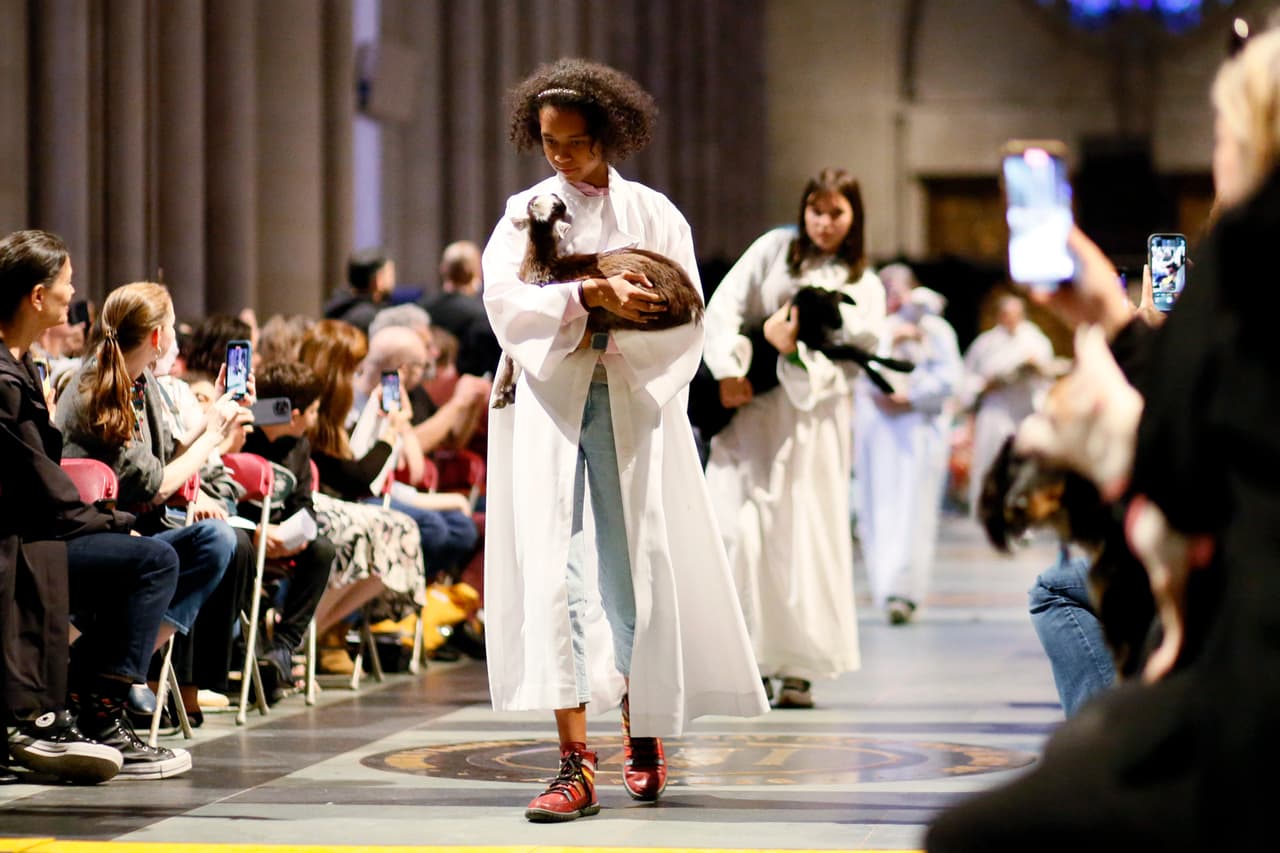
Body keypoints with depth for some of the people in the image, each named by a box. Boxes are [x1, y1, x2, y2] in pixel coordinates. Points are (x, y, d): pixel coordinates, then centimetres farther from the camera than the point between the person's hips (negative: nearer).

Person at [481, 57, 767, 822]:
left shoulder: (653, 214, 7)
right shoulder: (526, 212, 9)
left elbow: (685, 322, 0)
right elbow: (505, 298, -8)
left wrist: (609, 330, -14)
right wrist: (590, 296, -20)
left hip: (633, 407, 0)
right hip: (550, 410, 0)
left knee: (636, 571, 4)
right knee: (555, 570, -11)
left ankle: (642, 738, 22)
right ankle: (575, 763, -16)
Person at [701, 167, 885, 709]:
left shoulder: (863, 283, 14)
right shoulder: (775, 249, 12)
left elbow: (867, 332, -6)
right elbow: (724, 307, 3)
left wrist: (799, 328, -16)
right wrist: (728, 370, -11)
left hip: (815, 416, 0)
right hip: (752, 406, 0)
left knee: (806, 536, -2)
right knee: (742, 530, -8)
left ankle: (800, 668, 4)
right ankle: (750, 661, -2)